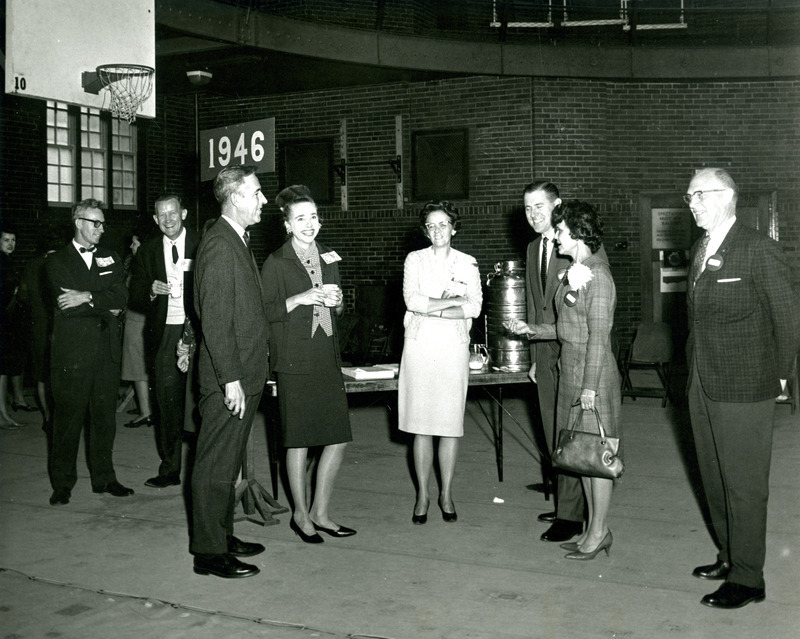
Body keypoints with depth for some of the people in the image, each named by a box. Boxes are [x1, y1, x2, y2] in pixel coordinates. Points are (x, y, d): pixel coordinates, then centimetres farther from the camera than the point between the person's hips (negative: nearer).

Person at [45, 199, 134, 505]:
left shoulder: (111, 259, 16)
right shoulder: (57, 262, 3)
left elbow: (121, 297, 0)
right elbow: (68, 304, -10)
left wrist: (87, 297, -14)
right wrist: (105, 307, -4)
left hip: (107, 350, 4)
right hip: (71, 351, -4)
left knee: (105, 416, 8)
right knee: (68, 417, 0)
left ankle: (103, 477, 18)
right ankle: (62, 483, 11)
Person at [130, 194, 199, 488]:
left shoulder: (202, 245, 1)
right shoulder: (148, 250, 12)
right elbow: (135, 293, 13)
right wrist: (151, 291, -8)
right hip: (163, 333, 3)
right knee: (167, 403, 7)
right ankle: (169, 469, 17)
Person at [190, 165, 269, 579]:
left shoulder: (238, 242, 16)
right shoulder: (219, 245, -16)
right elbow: (215, 319, -21)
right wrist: (231, 379, -22)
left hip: (244, 375, 10)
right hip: (228, 379, -10)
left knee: (229, 463, 18)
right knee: (216, 465, -1)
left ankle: (223, 536, 30)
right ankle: (209, 553, 8)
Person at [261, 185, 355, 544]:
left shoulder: (329, 258, 14)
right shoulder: (276, 263, -4)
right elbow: (263, 312, -9)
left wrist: (336, 301, 2)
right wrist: (300, 299, -18)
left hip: (327, 358, 6)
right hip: (294, 360, -6)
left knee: (338, 438, 5)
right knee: (299, 440, 2)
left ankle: (320, 512, 20)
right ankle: (301, 514, 18)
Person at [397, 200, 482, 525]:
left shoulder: (467, 263, 9)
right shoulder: (415, 259, 7)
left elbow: (475, 307, -3)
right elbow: (412, 300, -7)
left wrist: (432, 309, -10)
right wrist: (453, 301, -9)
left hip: (453, 348, 1)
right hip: (420, 347, 0)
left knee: (450, 425, 1)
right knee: (421, 425, 0)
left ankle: (446, 494, 14)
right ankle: (422, 495, 12)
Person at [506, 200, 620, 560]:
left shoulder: (598, 276, -14)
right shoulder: (574, 272, 13)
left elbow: (598, 335, -17)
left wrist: (590, 385, -20)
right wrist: (529, 330, 11)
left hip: (592, 371, -9)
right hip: (570, 368, 9)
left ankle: (599, 531, 10)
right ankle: (594, 529, 22)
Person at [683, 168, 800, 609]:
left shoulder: (759, 250, -12)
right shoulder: (700, 251, 12)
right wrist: (696, 370, 11)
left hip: (744, 390, -8)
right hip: (702, 386, 8)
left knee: (744, 485, 1)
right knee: (714, 478, 17)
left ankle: (747, 578, 12)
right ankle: (729, 556, 32)